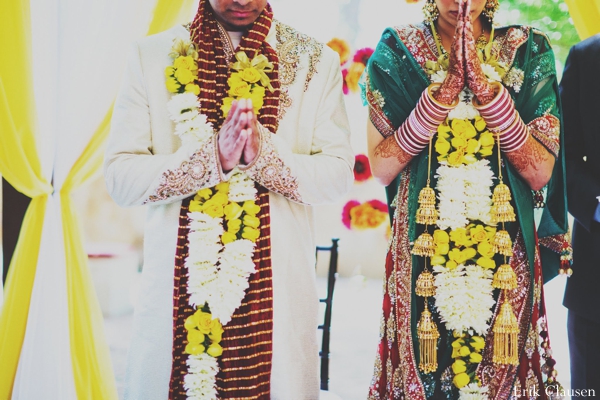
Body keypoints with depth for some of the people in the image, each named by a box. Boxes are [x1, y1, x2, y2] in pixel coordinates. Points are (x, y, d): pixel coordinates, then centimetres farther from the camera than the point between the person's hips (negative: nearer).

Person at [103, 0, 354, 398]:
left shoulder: (316, 61, 3)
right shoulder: (153, 55, 2)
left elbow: (339, 175, -3)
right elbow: (119, 175, -5)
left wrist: (264, 152, -19)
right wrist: (211, 157, -18)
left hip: (276, 288, 0)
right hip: (179, 287, 0)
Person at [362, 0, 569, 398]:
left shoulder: (527, 51, 2)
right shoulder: (397, 50, 1)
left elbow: (541, 171, -8)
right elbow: (382, 168, -8)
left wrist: (483, 82, -16)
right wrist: (447, 86, -16)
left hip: (505, 255, 1)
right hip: (421, 255, 0)